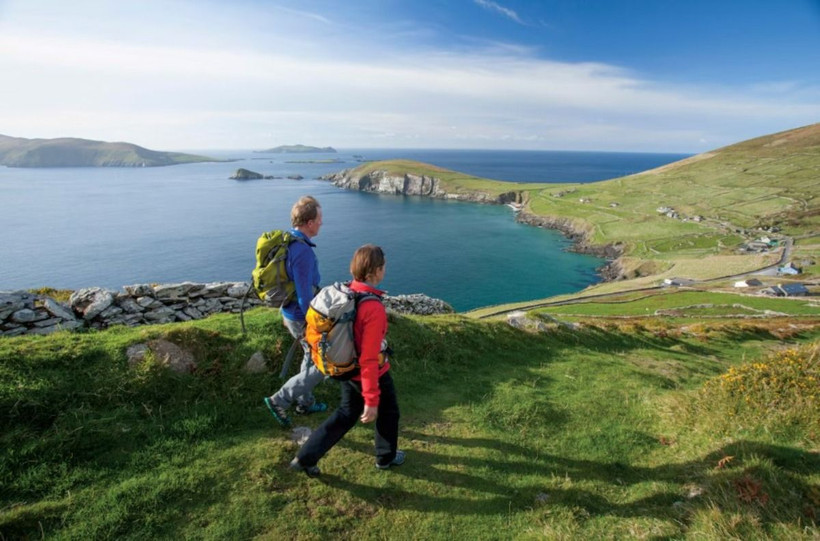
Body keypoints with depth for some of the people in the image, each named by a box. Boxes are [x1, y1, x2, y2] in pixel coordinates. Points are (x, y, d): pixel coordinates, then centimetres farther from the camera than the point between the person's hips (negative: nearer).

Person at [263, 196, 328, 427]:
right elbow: (305, 295, -27)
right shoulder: (302, 251, -28)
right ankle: (280, 400, 9)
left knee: (312, 358, 24)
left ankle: (305, 402, 39)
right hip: (303, 319, -9)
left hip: (290, 312, 9)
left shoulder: (285, 241, 3)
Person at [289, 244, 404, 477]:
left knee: (346, 414, 25)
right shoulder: (374, 308, -33)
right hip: (371, 374, -7)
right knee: (388, 412, 22)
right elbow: (369, 359, -31)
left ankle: (305, 457, 29)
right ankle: (386, 457, 44)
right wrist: (372, 400, -23)